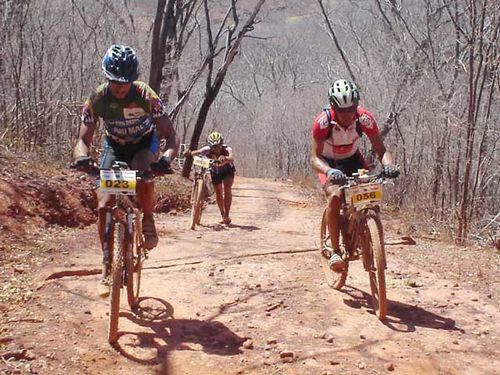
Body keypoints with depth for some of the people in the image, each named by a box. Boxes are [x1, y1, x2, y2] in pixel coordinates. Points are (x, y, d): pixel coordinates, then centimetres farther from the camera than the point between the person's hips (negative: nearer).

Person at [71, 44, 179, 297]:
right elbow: (84, 138, -20)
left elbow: (171, 135, -27)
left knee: (143, 174, -38)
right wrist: (82, 156, -44)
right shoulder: (97, 99, -22)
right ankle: (106, 266, -1)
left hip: (145, 144, -2)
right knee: (103, 206, -13)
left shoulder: (146, 96, -27)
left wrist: (167, 158, -48)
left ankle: (148, 220, -10)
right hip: (114, 146, 2)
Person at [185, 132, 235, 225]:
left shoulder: (227, 149, -35)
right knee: (218, 193, 4)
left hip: (228, 170, -2)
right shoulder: (208, 150, -30)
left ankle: (227, 215, -12)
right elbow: (198, 152, -47)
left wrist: (225, 158, -78)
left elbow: (231, 158, -56)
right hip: (215, 172, 2)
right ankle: (223, 215, 23)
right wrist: (190, 153, -68)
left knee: (227, 189, -20)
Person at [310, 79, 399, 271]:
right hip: (329, 163, -3)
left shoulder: (365, 118, -26)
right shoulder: (323, 122, -33)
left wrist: (388, 165, -44)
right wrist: (329, 171, -54)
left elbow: (380, 149, -22)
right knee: (335, 196, -29)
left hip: (352, 158, 3)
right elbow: (315, 157, -33)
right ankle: (335, 251, -18)